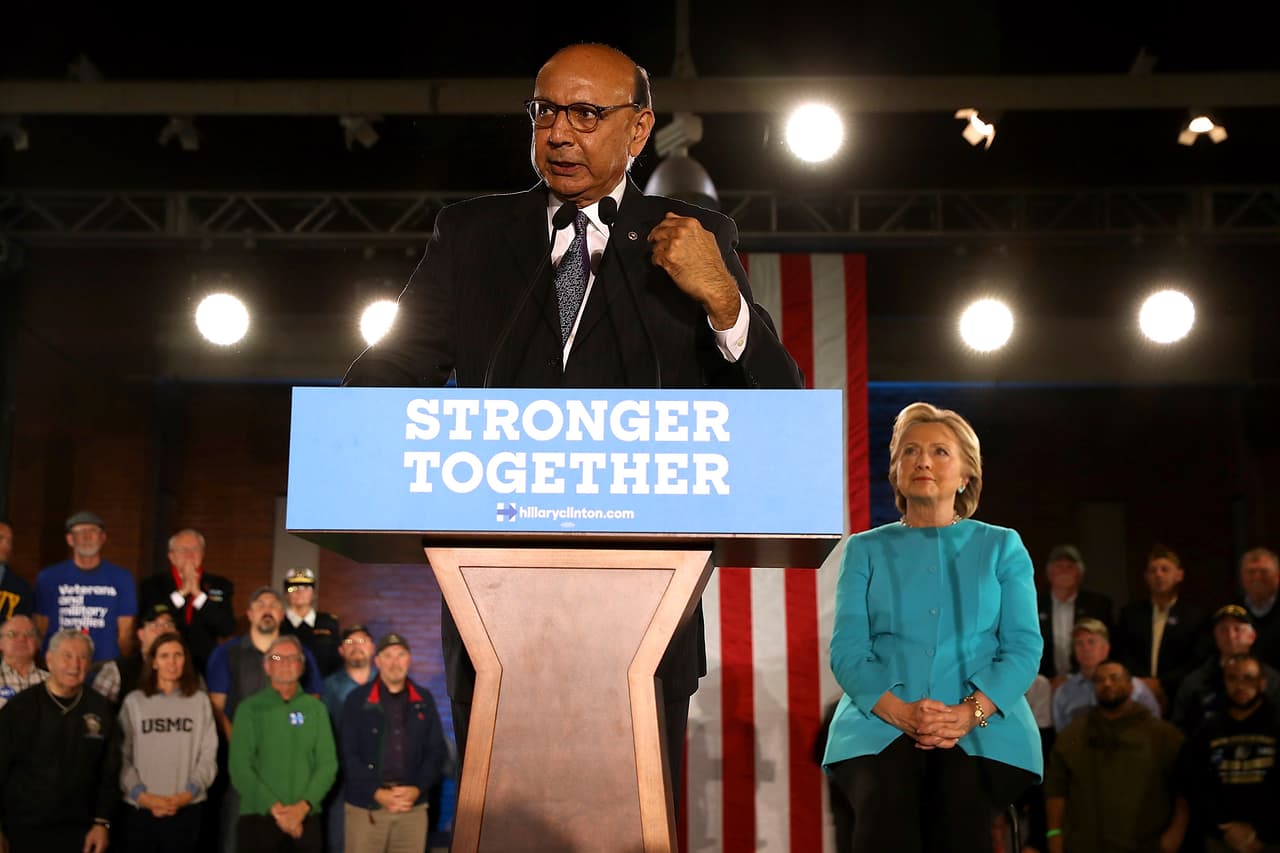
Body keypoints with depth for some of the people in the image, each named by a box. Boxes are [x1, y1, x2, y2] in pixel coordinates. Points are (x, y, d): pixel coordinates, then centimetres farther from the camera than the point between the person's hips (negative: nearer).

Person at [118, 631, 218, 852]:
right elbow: (122, 757, 0)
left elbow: (208, 757, 2)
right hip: (141, 810, 0)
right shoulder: (133, 701, 3)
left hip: (187, 809, 0)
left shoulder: (200, 701, 4)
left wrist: (187, 794, -9)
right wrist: (142, 795, -10)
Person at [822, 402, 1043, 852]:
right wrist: (901, 713, -15)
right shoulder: (866, 550, 16)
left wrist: (971, 712, -14)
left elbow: (1024, 647, 5)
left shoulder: (1002, 547, 16)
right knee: (886, 808, -33)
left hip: (983, 726, 0)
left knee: (963, 809, -34)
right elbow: (847, 650, 5)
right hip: (882, 722, 0)